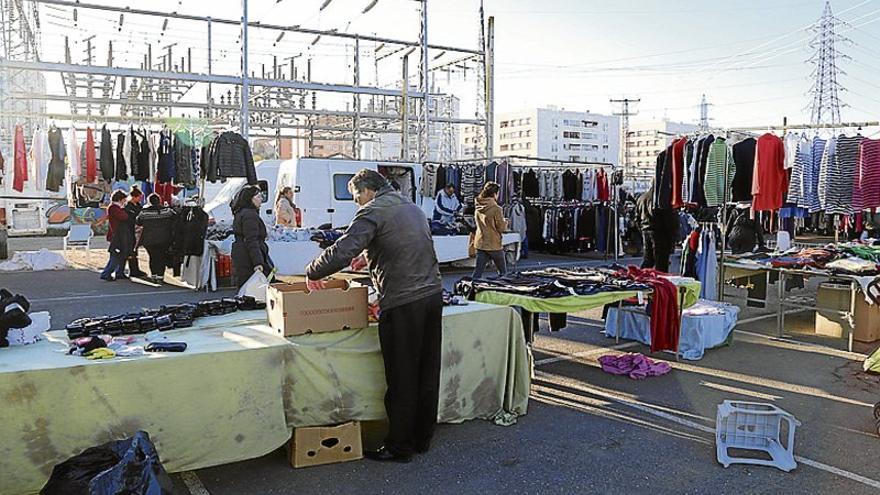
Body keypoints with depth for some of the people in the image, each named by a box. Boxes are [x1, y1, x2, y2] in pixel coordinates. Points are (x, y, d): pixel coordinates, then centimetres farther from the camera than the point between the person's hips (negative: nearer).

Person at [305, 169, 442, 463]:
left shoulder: (373, 211, -8)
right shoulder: (411, 207, 17)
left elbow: (342, 251, -20)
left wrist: (313, 272, -4)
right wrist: (368, 256, 31)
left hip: (402, 304, -8)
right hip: (433, 295, 8)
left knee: (401, 378, 3)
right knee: (428, 373, 14)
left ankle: (399, 447, 15)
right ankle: (422, 439, 28)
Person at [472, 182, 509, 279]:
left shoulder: (478, 208, 3)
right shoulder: (496, 209, -17)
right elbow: (502, 228, -12)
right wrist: (505, 222, 8)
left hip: (480, 244, 6)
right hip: (494, 245, -5)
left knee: (477, 272, 6)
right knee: (502, 272, 12)